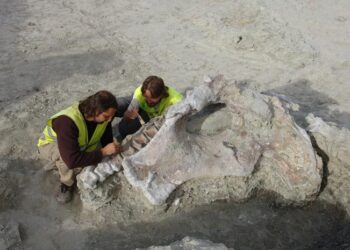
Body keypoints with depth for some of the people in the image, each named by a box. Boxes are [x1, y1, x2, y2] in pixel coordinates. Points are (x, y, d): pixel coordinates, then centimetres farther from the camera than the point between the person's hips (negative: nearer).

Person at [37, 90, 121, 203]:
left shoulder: (103, 115, -23)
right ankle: (67, 183, -10)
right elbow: (72, 160, -46)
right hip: (50, 145, -6)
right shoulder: (67, 121, -43)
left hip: (81, 146, 6)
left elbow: (107, 138, -4)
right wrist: (103, 152, -41)